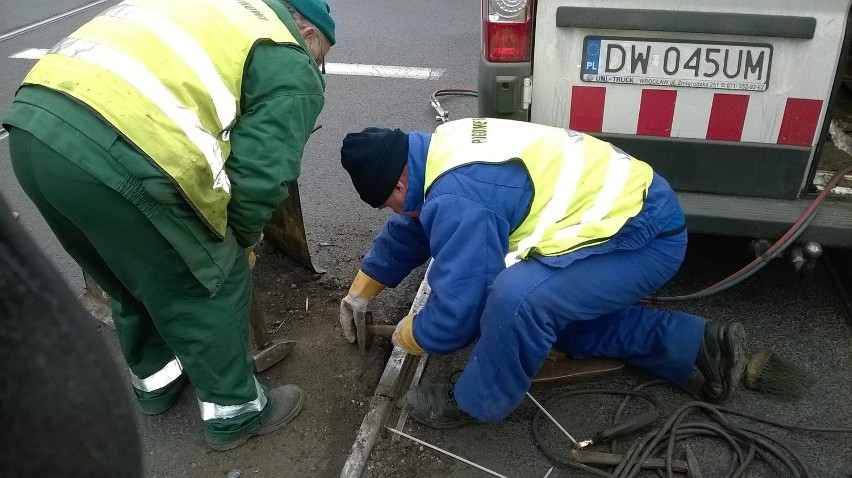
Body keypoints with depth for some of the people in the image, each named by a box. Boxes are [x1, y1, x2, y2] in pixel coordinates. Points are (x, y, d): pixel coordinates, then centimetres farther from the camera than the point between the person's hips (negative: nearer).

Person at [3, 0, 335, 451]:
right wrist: (243, 237, 18)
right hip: (117, 155, -9)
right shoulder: (292, 69, 8)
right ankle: (235, 412, 31)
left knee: (134, 277, 28)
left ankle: (154, 380, 49)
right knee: (210, 285, 13)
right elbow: (259, 173, -4)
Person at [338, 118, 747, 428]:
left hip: (645, 235, -11)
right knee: (553, 313, 23)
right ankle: (700, 346, 21)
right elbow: (406, 233, 20)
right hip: (633, 210, 11)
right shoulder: (442, 153, 5)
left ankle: (476, 402, 0)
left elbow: (457, 310, -22)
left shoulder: (457, 198, -27)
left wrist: (408, 335, 1)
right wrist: (358, 296, 31)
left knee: (517, 298, -29)